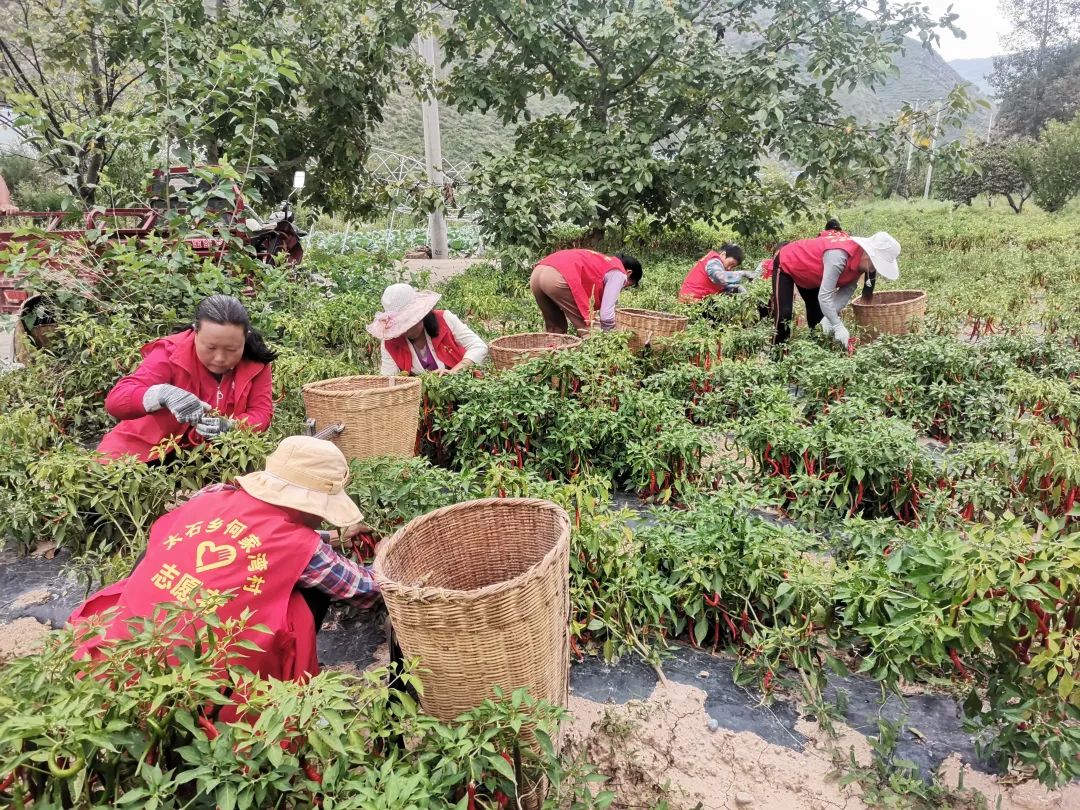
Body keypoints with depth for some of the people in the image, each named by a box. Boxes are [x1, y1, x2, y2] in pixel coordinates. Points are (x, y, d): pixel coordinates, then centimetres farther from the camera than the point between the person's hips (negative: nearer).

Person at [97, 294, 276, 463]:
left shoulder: (255, 362, -11)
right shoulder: (171, 353, -18)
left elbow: (262, 413, -10)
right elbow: (115, 400, -24)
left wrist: (229, 427, -31)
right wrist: (163, 394, -43)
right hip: (155, 449, -2)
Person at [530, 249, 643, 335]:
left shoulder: (602, 263, 36)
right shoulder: (618, 273, 10)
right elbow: (606, 312, 2)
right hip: (557, 277, -9)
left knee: (554, 328, 23)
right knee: (586, 328, 5)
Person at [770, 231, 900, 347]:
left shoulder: (860, 260, -16)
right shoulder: (839, 256, -41)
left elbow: (847, 290, -16)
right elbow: (824, 296, -42)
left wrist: (829, 317, -29)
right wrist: (838, 327, -41)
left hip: (808, 273, 9)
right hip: (786, 264, -9)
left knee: (819, 315, 10)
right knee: (784, 314, -18)